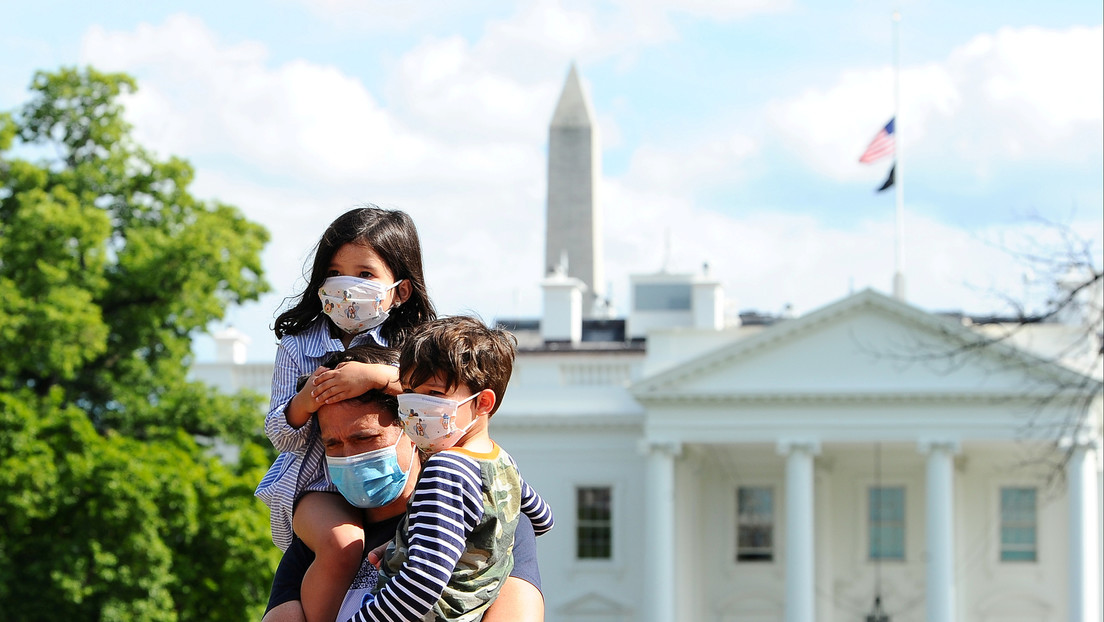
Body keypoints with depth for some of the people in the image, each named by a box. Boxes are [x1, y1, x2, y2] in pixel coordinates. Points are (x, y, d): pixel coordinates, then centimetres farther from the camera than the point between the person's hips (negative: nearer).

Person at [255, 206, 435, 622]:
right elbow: (280, 436, 3)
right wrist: (304, 403, -20)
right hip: (318, 485, -1)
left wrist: (378, 377, -29)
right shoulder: (299, 345, 6)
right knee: (343, 544, -32)